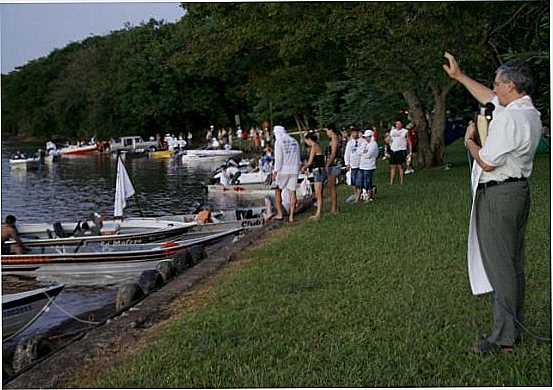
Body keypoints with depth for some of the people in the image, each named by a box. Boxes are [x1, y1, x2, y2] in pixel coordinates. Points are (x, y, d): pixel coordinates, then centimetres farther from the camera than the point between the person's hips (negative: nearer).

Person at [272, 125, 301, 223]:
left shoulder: (279, 142, -8)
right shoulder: (295, 142, 11)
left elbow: (278, 159, -14)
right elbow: (298, 159, 14)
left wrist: (275, 172, -11)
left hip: (282, 170, -5)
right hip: (294, 170, 5)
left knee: (278, 191, 10)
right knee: (292, 192, 4)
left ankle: (280, 214, 9)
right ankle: (291, 216, 2)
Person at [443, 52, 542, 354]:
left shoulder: (509, 118, -22)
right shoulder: (529, 111, 10)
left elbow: (487, 161, -21)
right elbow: (490, 98, 26)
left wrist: (469, 141, -2)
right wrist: (459, 76, 32)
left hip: (498, 196, -10)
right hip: (518, 190, 10)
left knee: (499, 265, -4)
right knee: (513, 263, 16)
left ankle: (503, 337, 2)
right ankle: (515, 327, 27)